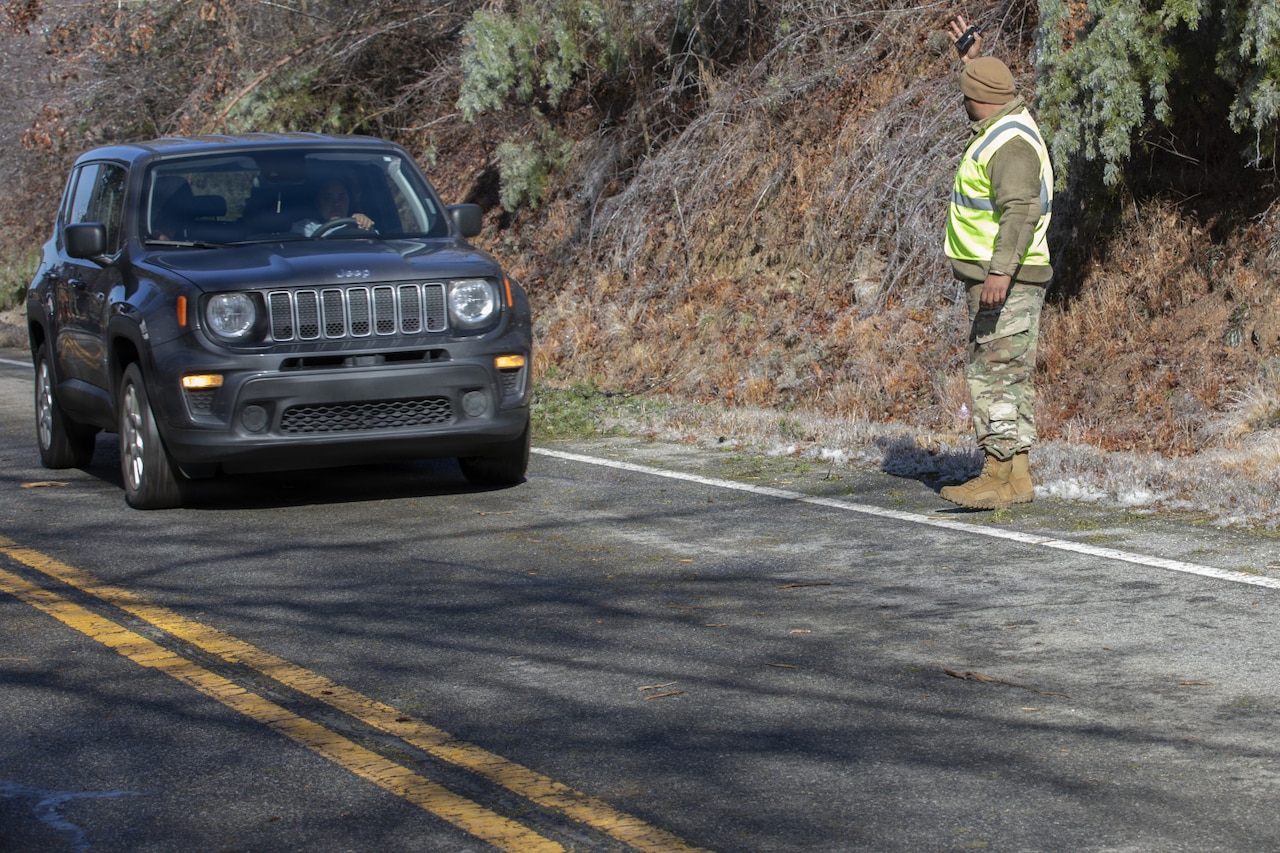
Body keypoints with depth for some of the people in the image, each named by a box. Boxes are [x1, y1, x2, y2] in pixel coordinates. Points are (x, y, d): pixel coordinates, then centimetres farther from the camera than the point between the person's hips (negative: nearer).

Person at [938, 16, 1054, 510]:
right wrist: (970, 59, 39)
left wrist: (1001, 270, -37)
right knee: (1007, 376, 12)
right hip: (1001, 280, 11)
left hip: (1006, 282, -11)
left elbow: (1021, 209, -29)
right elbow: (989, 104, 40)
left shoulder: (1010, 143, -18)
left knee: (996, 375, -12)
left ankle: (1000, 477, -14)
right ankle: (1017, 475, 15)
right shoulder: (1011, 123, 14)